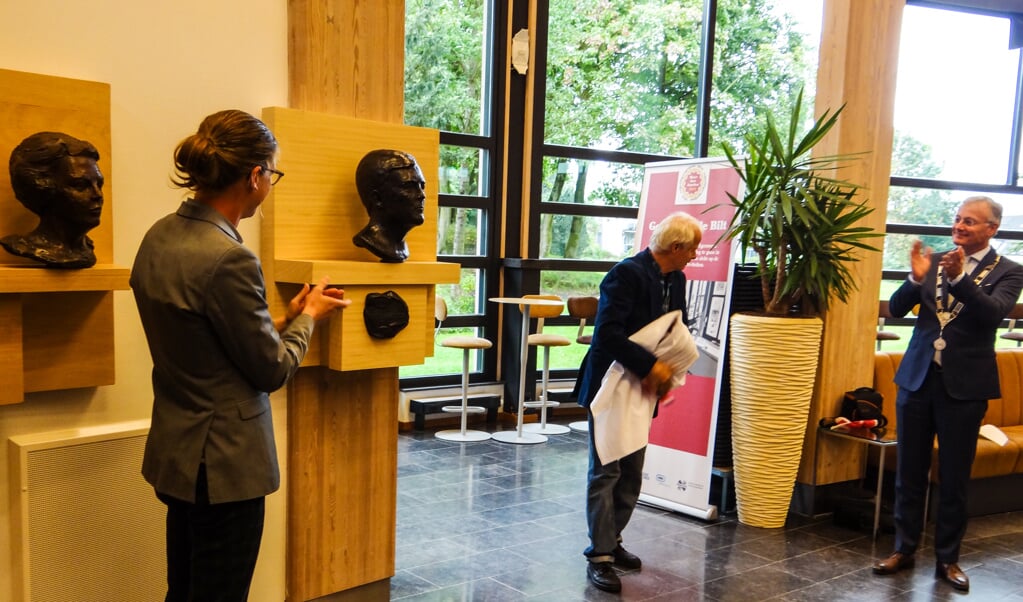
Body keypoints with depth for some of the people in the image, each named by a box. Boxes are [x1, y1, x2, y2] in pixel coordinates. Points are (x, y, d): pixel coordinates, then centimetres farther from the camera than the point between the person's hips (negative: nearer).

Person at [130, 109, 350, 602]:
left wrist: (286, 317, 10)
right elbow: (272, 370, -16)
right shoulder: (228, 258, -26)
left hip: (175, 451, 9)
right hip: (224, 466, -9)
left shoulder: (160, 237, 1)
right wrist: (308, 317, 1)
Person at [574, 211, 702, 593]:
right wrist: (651, 366, -25)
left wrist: (666, 371, -5)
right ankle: (599, 555, 9)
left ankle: (612, 541, 29)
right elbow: (607, 333, -28)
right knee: (605, 472, 0)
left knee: (632, 473, 14)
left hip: (643, 389, 8)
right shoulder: (628, 274, -20)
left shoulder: (675, 279, 5)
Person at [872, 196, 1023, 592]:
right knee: (909, 472, 10)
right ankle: (904, 549, 23)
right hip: (917, 378, 3)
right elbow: (896, 309, 0)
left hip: (964, 386, -2)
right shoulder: (935, 262, 6)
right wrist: (916, 278, -17)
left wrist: (959, 278, -34)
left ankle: (947, 559, 22)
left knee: (954, 478, 7)